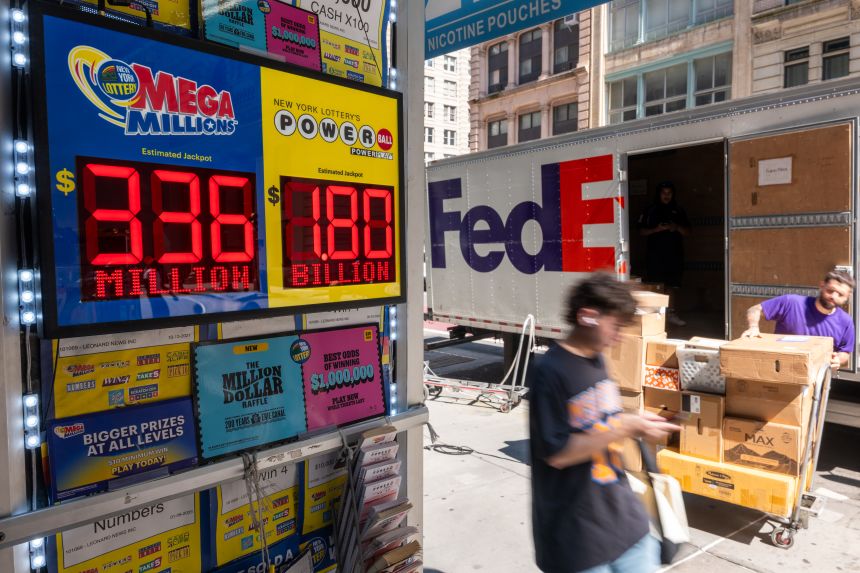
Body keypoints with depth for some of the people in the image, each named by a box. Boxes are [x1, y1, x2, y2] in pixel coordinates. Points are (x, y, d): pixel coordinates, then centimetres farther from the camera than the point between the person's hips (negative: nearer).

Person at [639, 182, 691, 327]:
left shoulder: (678, 211, 14)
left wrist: (677, 227, -8)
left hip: (675, 253, 3)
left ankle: (671, 314, 13)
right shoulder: (650, 210, 6)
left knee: (673, 285, 4)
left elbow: (687, 232, 13)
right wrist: (656, 229, -14)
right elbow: (642, 231, 3)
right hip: (655, 254, -3)